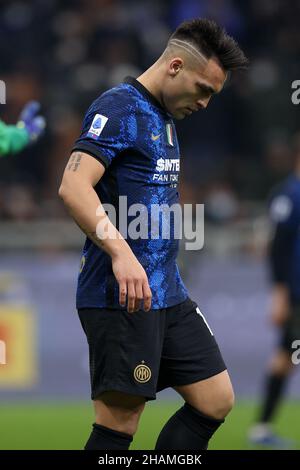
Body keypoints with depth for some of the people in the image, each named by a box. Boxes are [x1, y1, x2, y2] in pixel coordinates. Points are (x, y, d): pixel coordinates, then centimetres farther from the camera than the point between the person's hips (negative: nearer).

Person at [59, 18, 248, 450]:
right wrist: (121, 253, -37)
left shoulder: (165, 117, 17)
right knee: (119, 422, -8)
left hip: (168, 294, 10)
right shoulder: (120, 107, -12)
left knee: (216, 400, 8)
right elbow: (73, 187, -26)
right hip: (121, 298, -10)